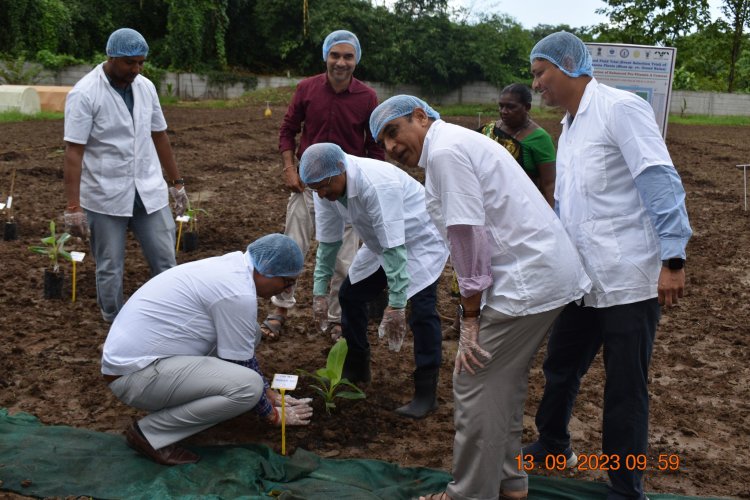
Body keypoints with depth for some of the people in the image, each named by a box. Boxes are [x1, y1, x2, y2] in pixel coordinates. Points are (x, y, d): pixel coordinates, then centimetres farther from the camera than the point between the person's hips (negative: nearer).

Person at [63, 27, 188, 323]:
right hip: (105, 197, -4)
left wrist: (176, 182, 13)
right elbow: (73, 152, -15)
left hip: (149, 192, 5)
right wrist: (73, 207, -19)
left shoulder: (145, 87, 3)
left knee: (165, 262, 7)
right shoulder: (84, 94, -13)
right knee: (110, 269, 8)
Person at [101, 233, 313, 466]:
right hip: (135, 375, -10)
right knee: (249, 386, -22)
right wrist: (272, 415, 4)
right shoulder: (239, 294, -21)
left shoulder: (231, 267, 8)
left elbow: (243, 348, 20)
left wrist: (269, 392, 24)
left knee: (247, 334, 10)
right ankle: (151, 432, -8)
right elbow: (242, 367, -11)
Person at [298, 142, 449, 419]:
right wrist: (320, 291, -5)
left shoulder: (377, 184, -39)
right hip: (381, 242, 8)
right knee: (351, 295, 7)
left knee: (420, 309, -20)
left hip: (420, 239, -8)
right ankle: (356, 368, 27)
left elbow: (394, 248, -38)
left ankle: (426, 393, -8)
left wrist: (395, 305, -38)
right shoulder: (327, 189, -15)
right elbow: (328, 241, -4)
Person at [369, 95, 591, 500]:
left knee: (475, 386, -2)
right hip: (549, 271, 10)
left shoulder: (445, 150, -13)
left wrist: (470, 316, -13)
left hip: (526, 280, -10)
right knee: (504, 380, 20)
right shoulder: (456, 145, 19)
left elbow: (469, 234, -18)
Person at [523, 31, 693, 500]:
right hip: (582, 280, 8)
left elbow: (661, 183, -18)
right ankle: (553, 445, 42)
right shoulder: (570, 127, 15)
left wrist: (673, 259, -23)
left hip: (628, 280, -8)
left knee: (626, 389, 3)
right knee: (560, 369, 19)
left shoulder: (620, 108, -11)